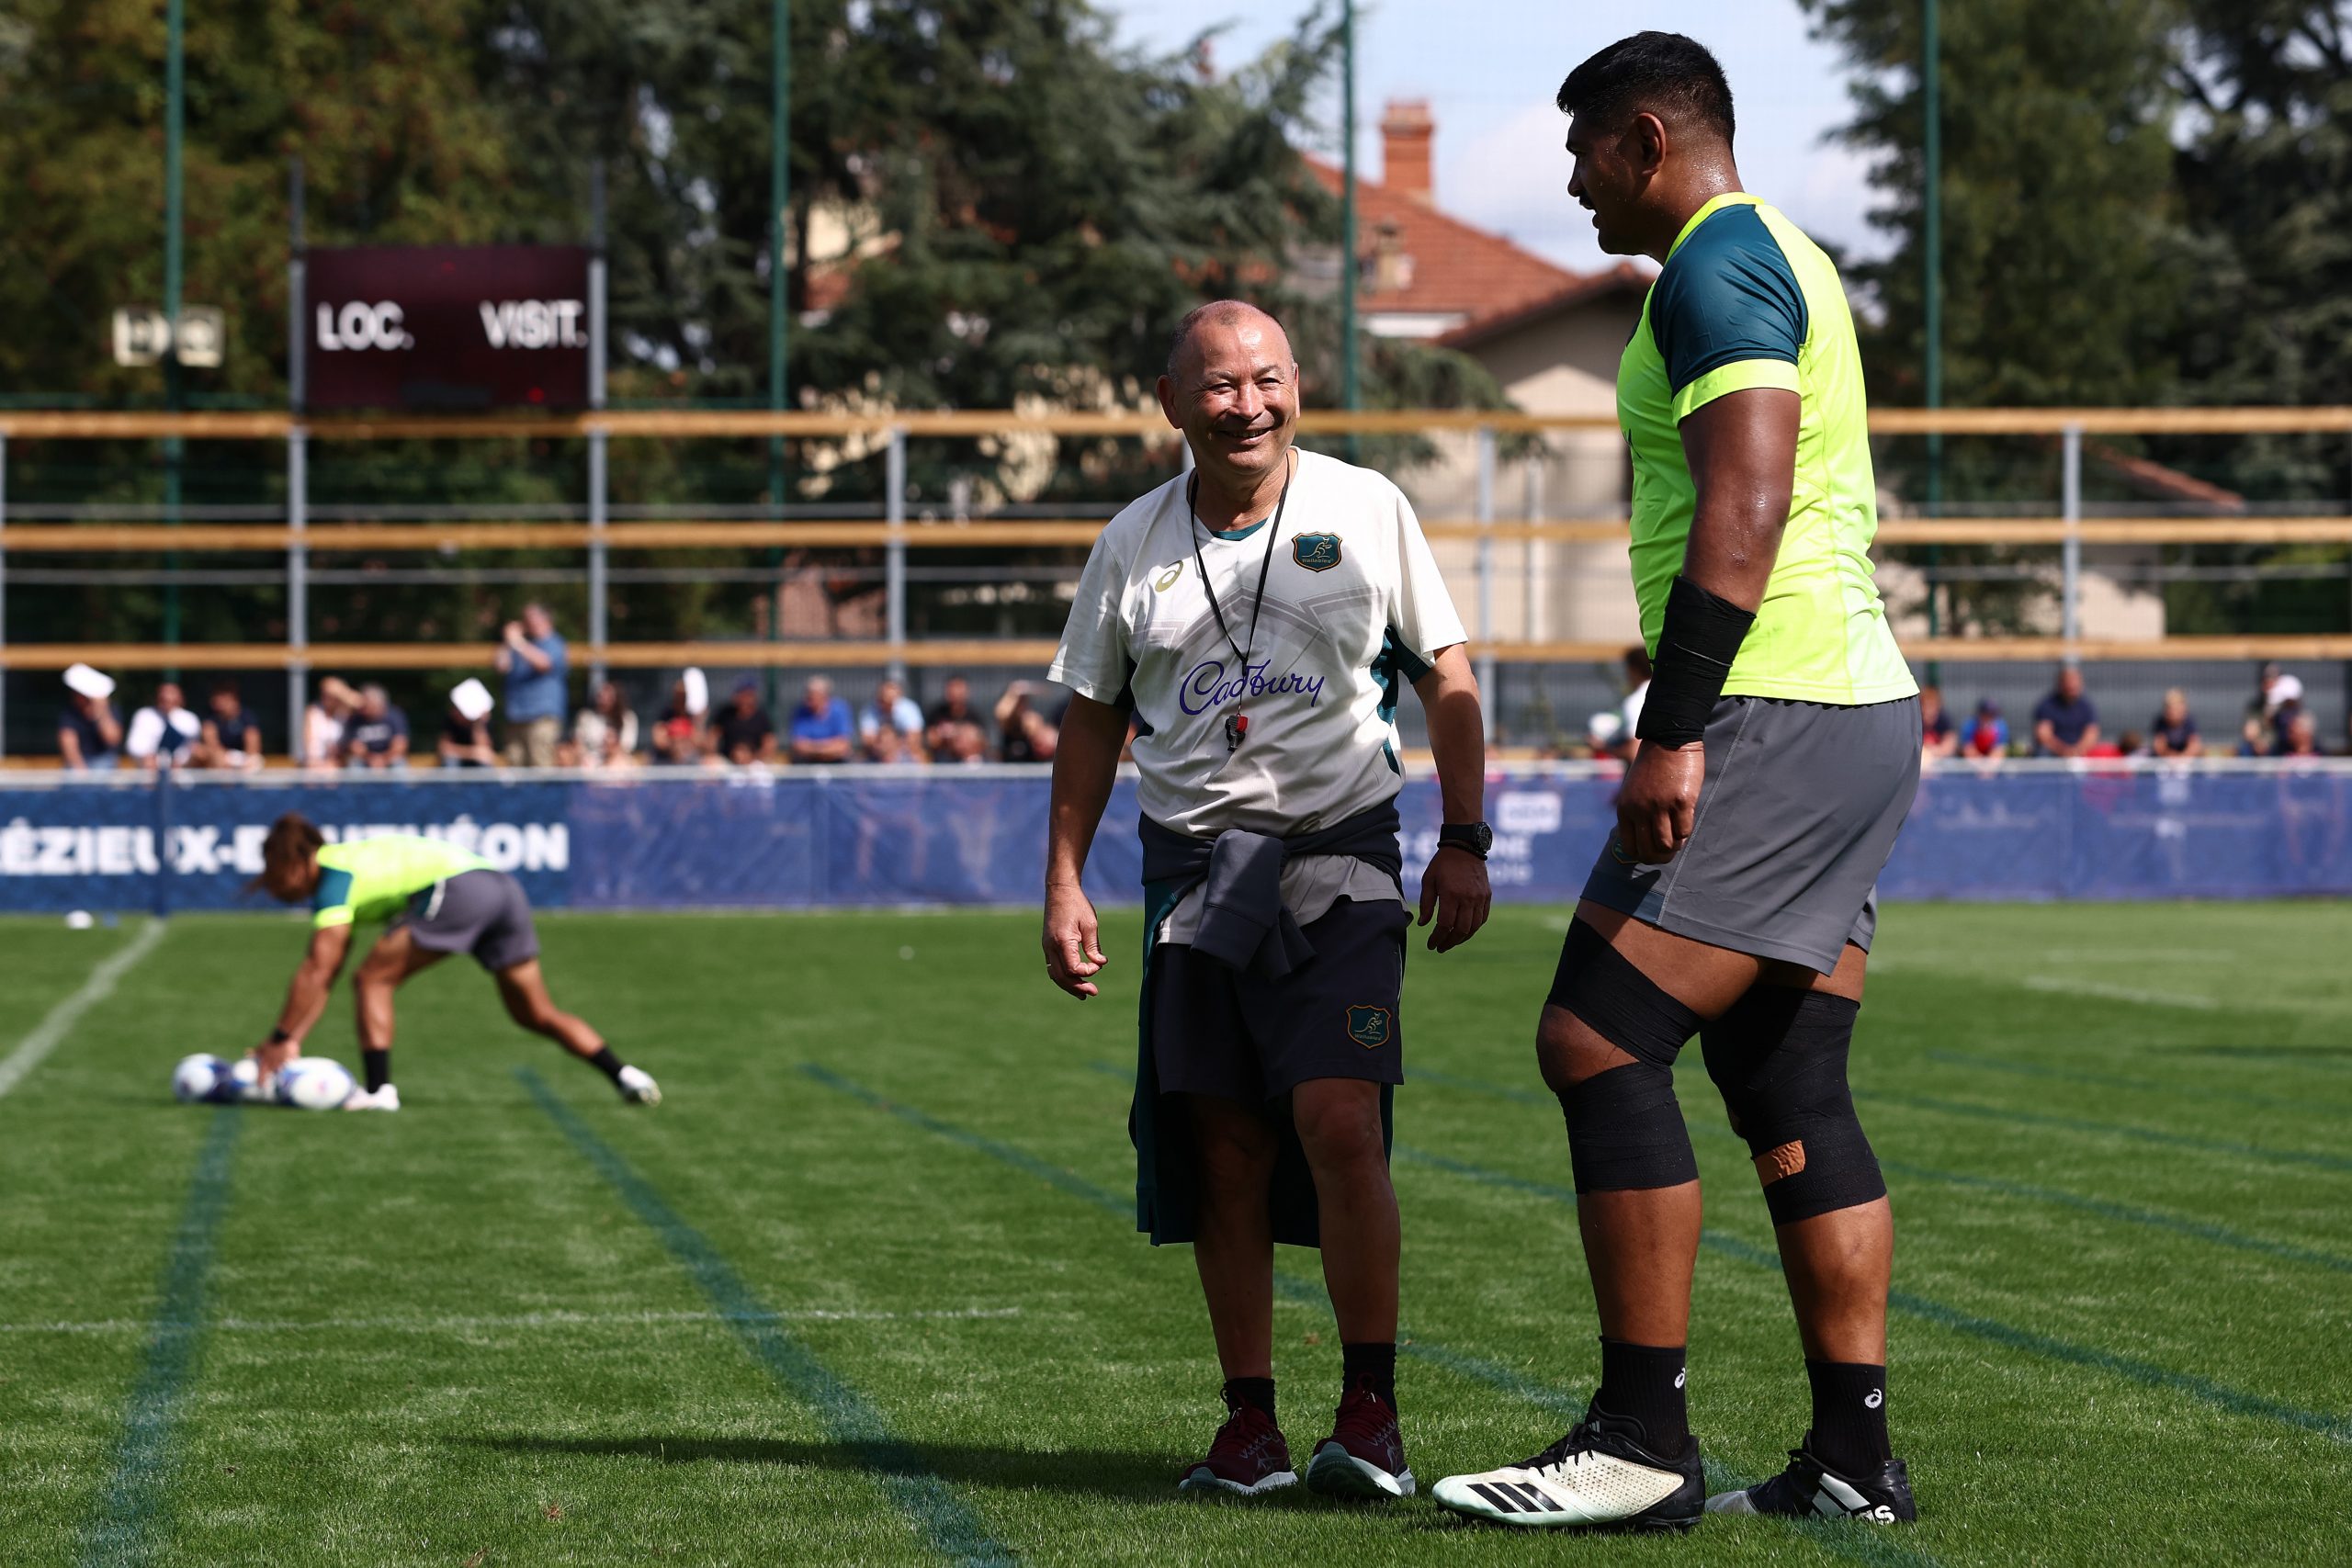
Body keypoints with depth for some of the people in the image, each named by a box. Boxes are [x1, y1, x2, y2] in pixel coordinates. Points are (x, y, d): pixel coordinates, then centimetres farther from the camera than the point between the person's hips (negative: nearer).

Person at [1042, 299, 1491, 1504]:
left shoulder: (1366, 509, 1)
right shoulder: (1133, 546, 6)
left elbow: (1446, 678, 6)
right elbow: (1092, 722, 14)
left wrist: (1464, 841, 0)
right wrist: (1064, 883, 8)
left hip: (1338, 859, -3)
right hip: (1194, 865, 3)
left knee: (1338, 1122, -16)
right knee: (1223, 1152, 1)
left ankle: (1371, 1412, -8)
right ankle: (1249, 1423, 8)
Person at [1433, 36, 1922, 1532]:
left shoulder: (1716, 265, -9)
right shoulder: (1785, 260, 23)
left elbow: (1745, 505, -21)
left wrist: (1677, 730, -25)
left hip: (1773, 718, -10)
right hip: (1860, 705, 10)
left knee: (1599, 1038, -11)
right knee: (1791, 1096, 9)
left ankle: (1644, 1440, -11)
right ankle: (1854, 1453, 8)